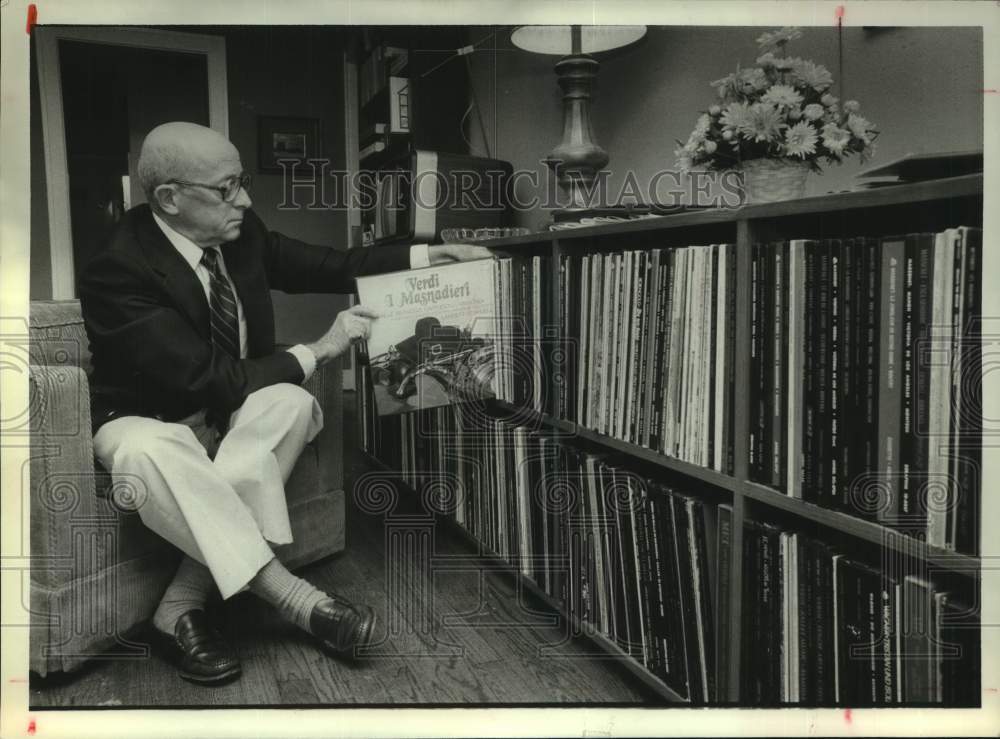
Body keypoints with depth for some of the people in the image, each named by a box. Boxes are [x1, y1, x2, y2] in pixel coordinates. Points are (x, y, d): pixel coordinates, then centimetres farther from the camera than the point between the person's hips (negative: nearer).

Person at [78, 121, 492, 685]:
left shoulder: (241, 232, -5)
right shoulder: (116, 273, -24)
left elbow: (326, 267, 7)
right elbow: (205, 378, -29)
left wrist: (426, 255, -2)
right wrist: (317, 352, -23)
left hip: (232, 415, 5)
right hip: (146, 423, -5)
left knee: (291, 404, -29)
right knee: (148, 453, -41)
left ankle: (183, 606, -26)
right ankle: (292, 596, -31)